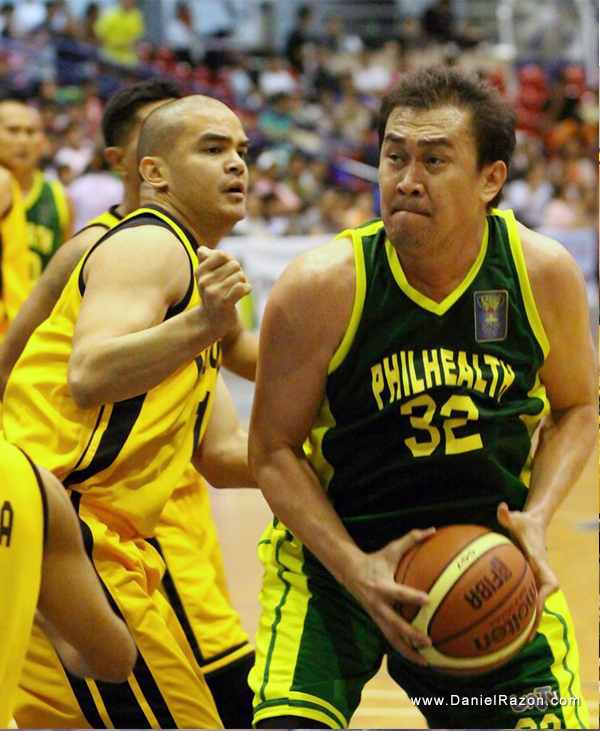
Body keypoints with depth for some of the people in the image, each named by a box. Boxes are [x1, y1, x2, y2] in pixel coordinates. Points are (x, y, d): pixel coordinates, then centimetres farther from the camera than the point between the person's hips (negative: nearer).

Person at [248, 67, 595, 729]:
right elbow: (273, 450, -8)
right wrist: (356, 569, -20)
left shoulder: (545, 275, -10)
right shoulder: (321, 288, -18)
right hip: (337, 547, -2)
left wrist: (536, 518, -11)